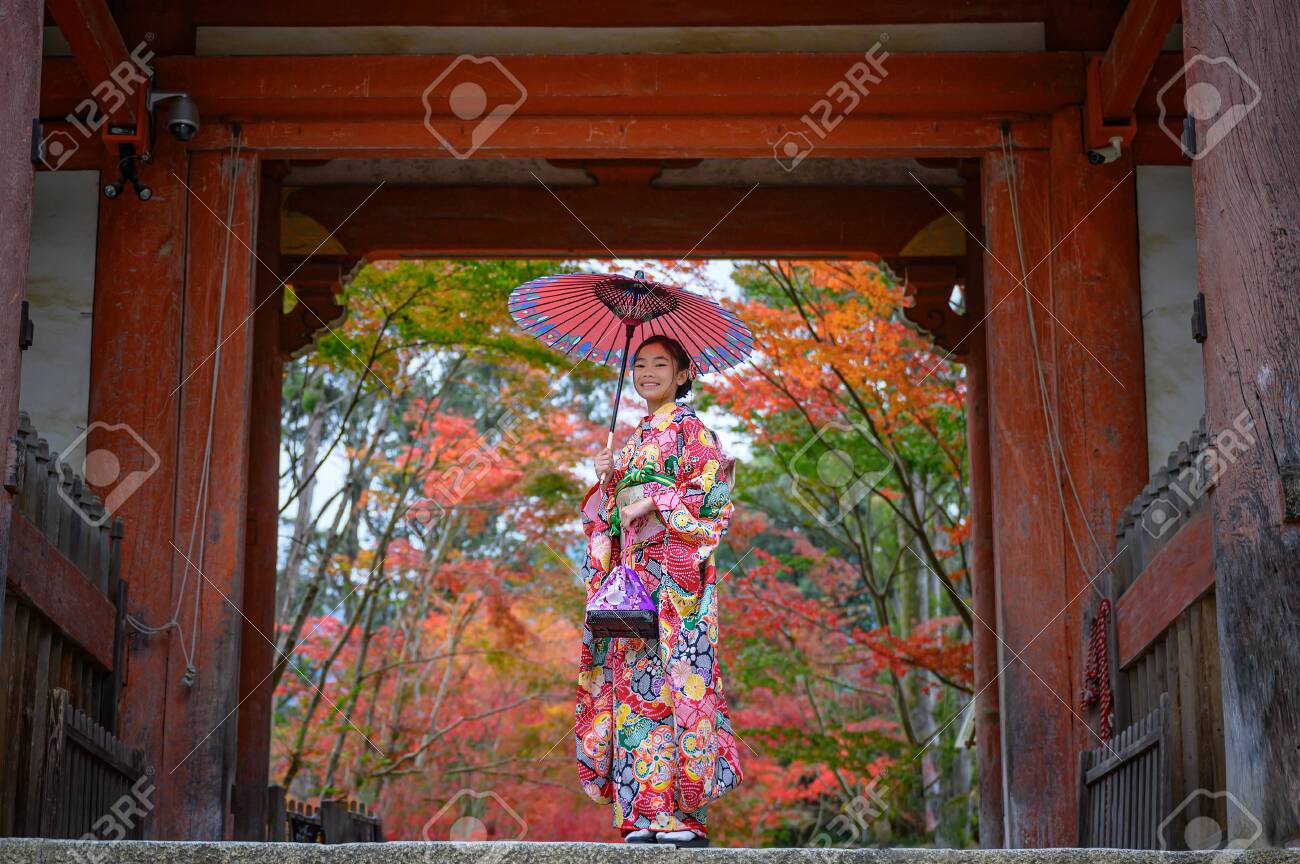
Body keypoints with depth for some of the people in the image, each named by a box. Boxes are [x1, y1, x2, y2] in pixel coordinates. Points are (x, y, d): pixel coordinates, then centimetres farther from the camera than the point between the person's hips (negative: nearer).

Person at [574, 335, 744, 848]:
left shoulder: (689, 427, 3)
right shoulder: (636, 438, 24)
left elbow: (708, 490, -9)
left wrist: (650, 505, -12)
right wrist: (607, 481, 5)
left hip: (674, 566, -8)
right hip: (633, 567, 8)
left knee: (674, 674, -14)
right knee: (633, 678, -1)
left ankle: (684, 815, -17)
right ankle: (647, 812, -3)